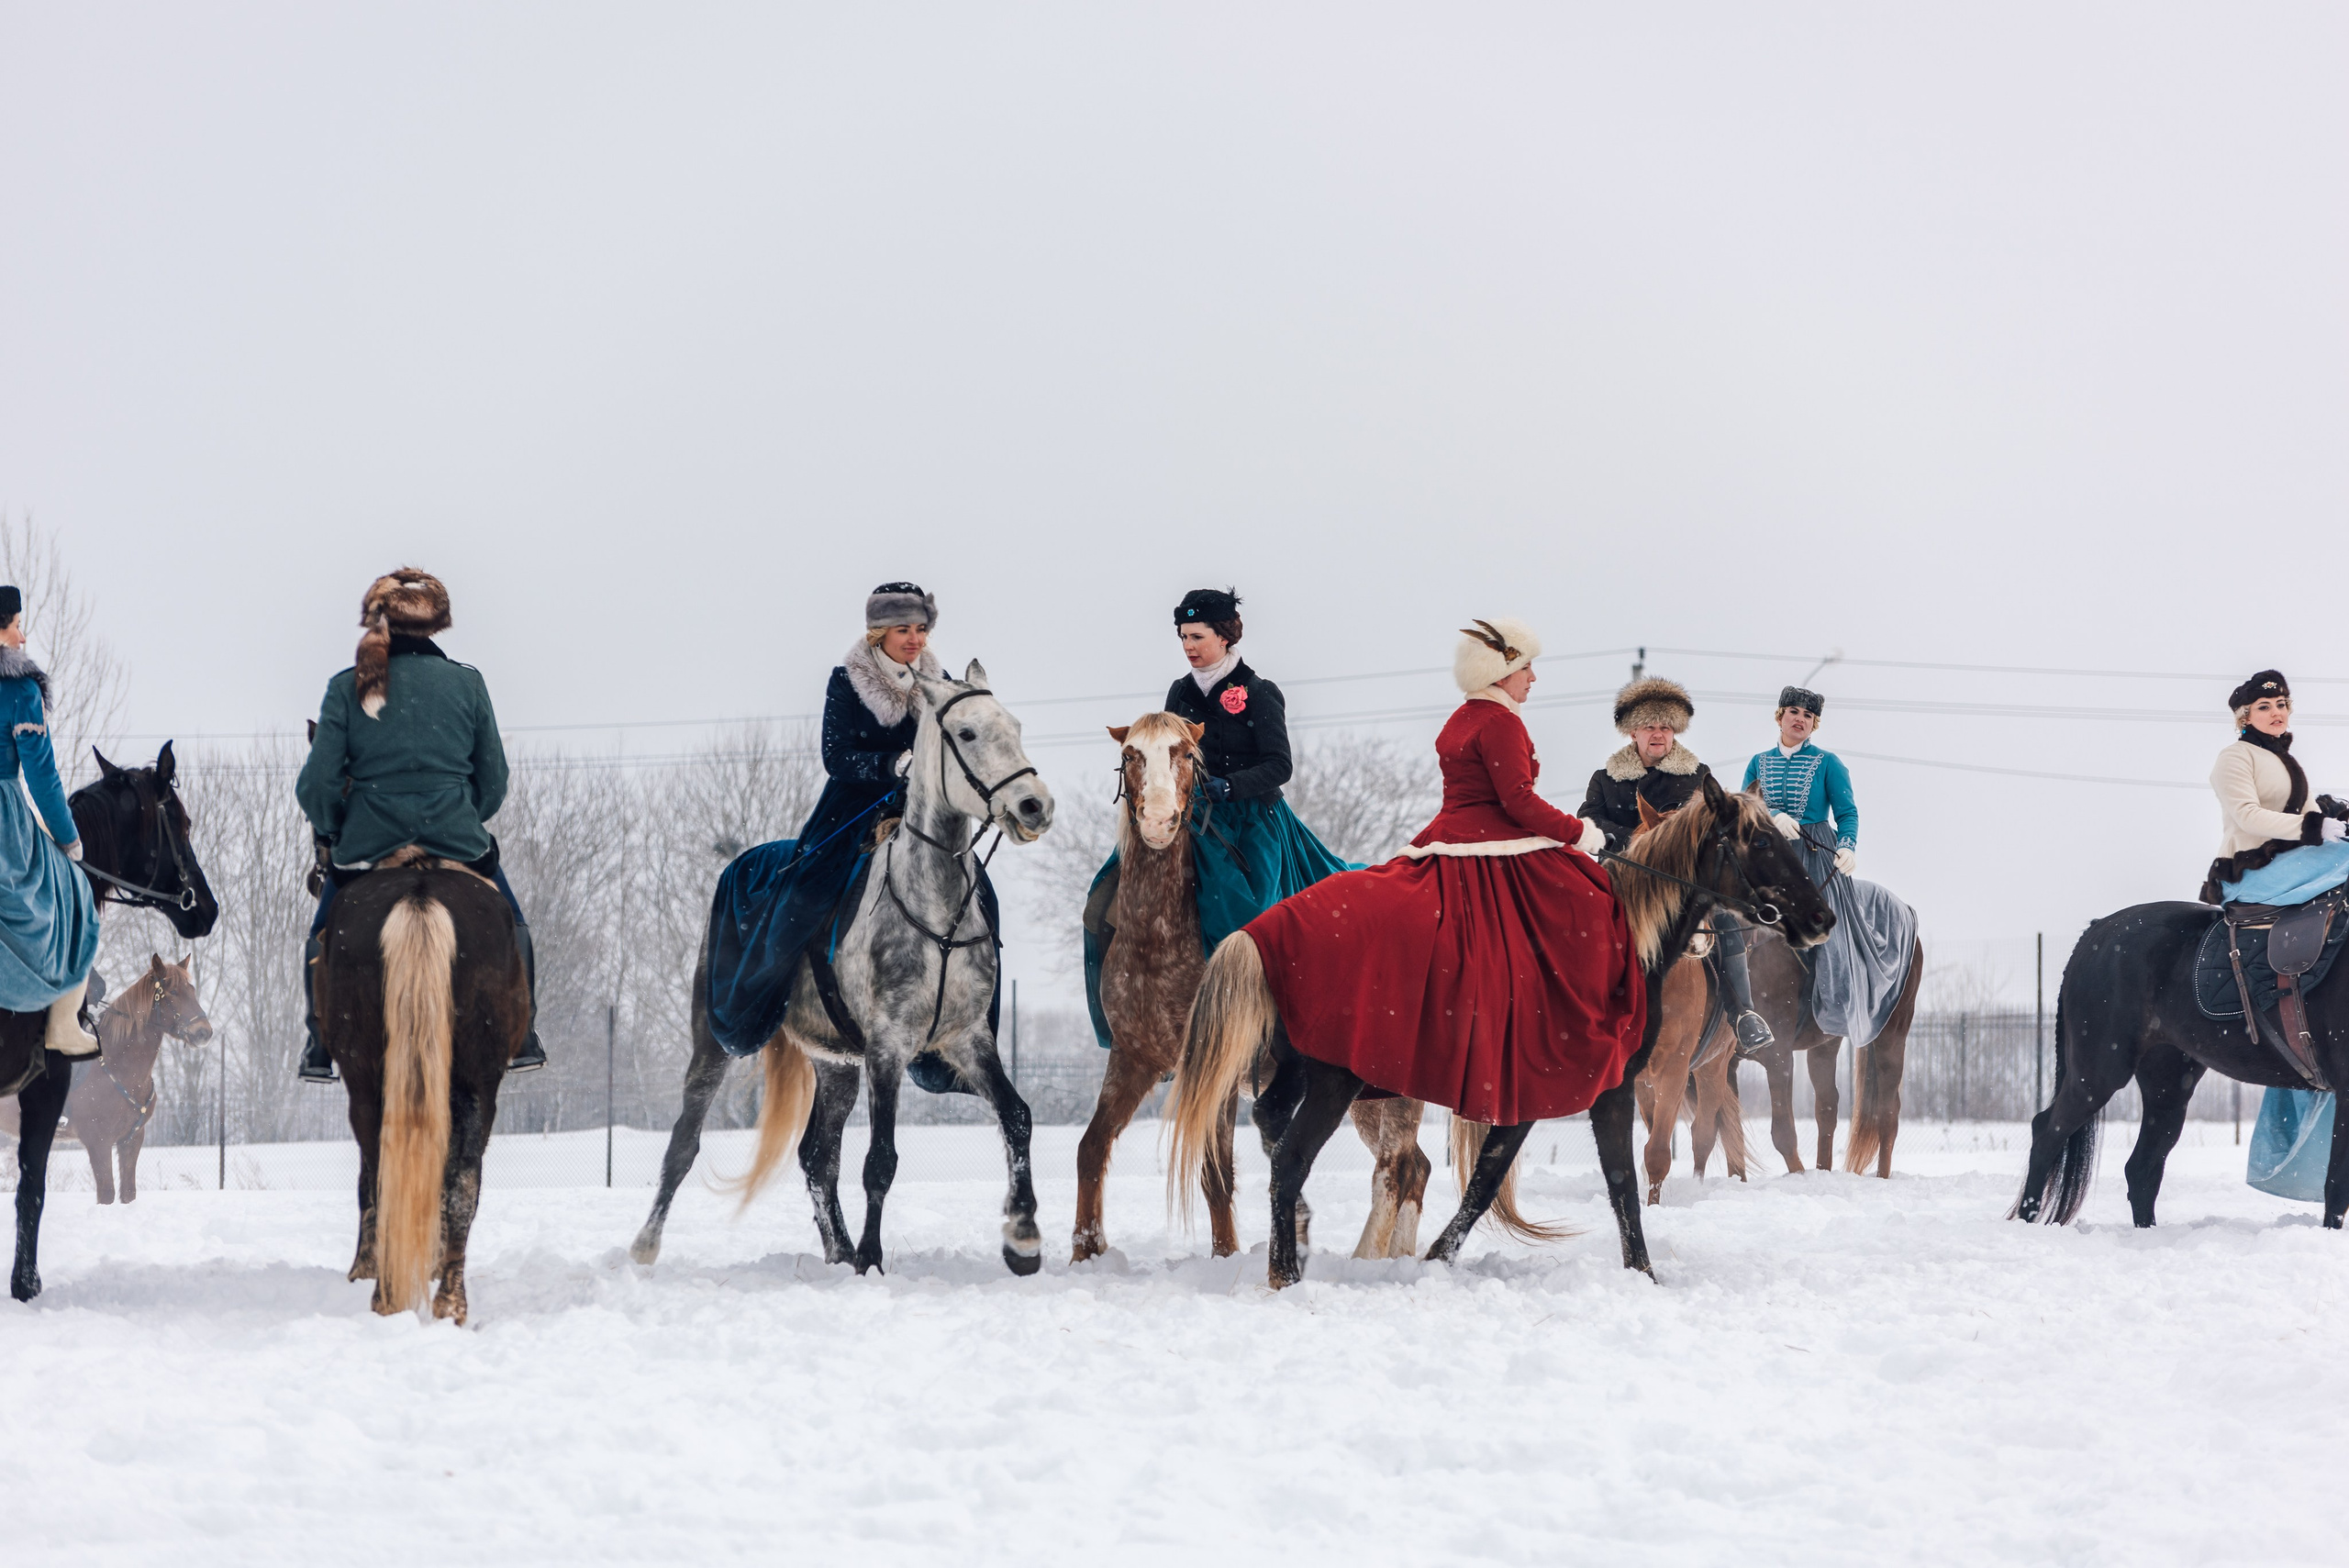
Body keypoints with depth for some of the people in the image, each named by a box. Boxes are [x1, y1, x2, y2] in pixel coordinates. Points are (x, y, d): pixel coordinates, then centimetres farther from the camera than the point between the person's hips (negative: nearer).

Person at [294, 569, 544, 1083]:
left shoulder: (346, 687, -1)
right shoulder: (467, 683, 2)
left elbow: (317, 784, -3)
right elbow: (493, 778, 7)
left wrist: (332, 831, 16)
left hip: (367, 842, 0)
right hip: (458, 840, 0)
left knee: (324, 933, 25)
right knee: (508, 922, 25)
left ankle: (320, 1048, 20)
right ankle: (521, 1037, 22)